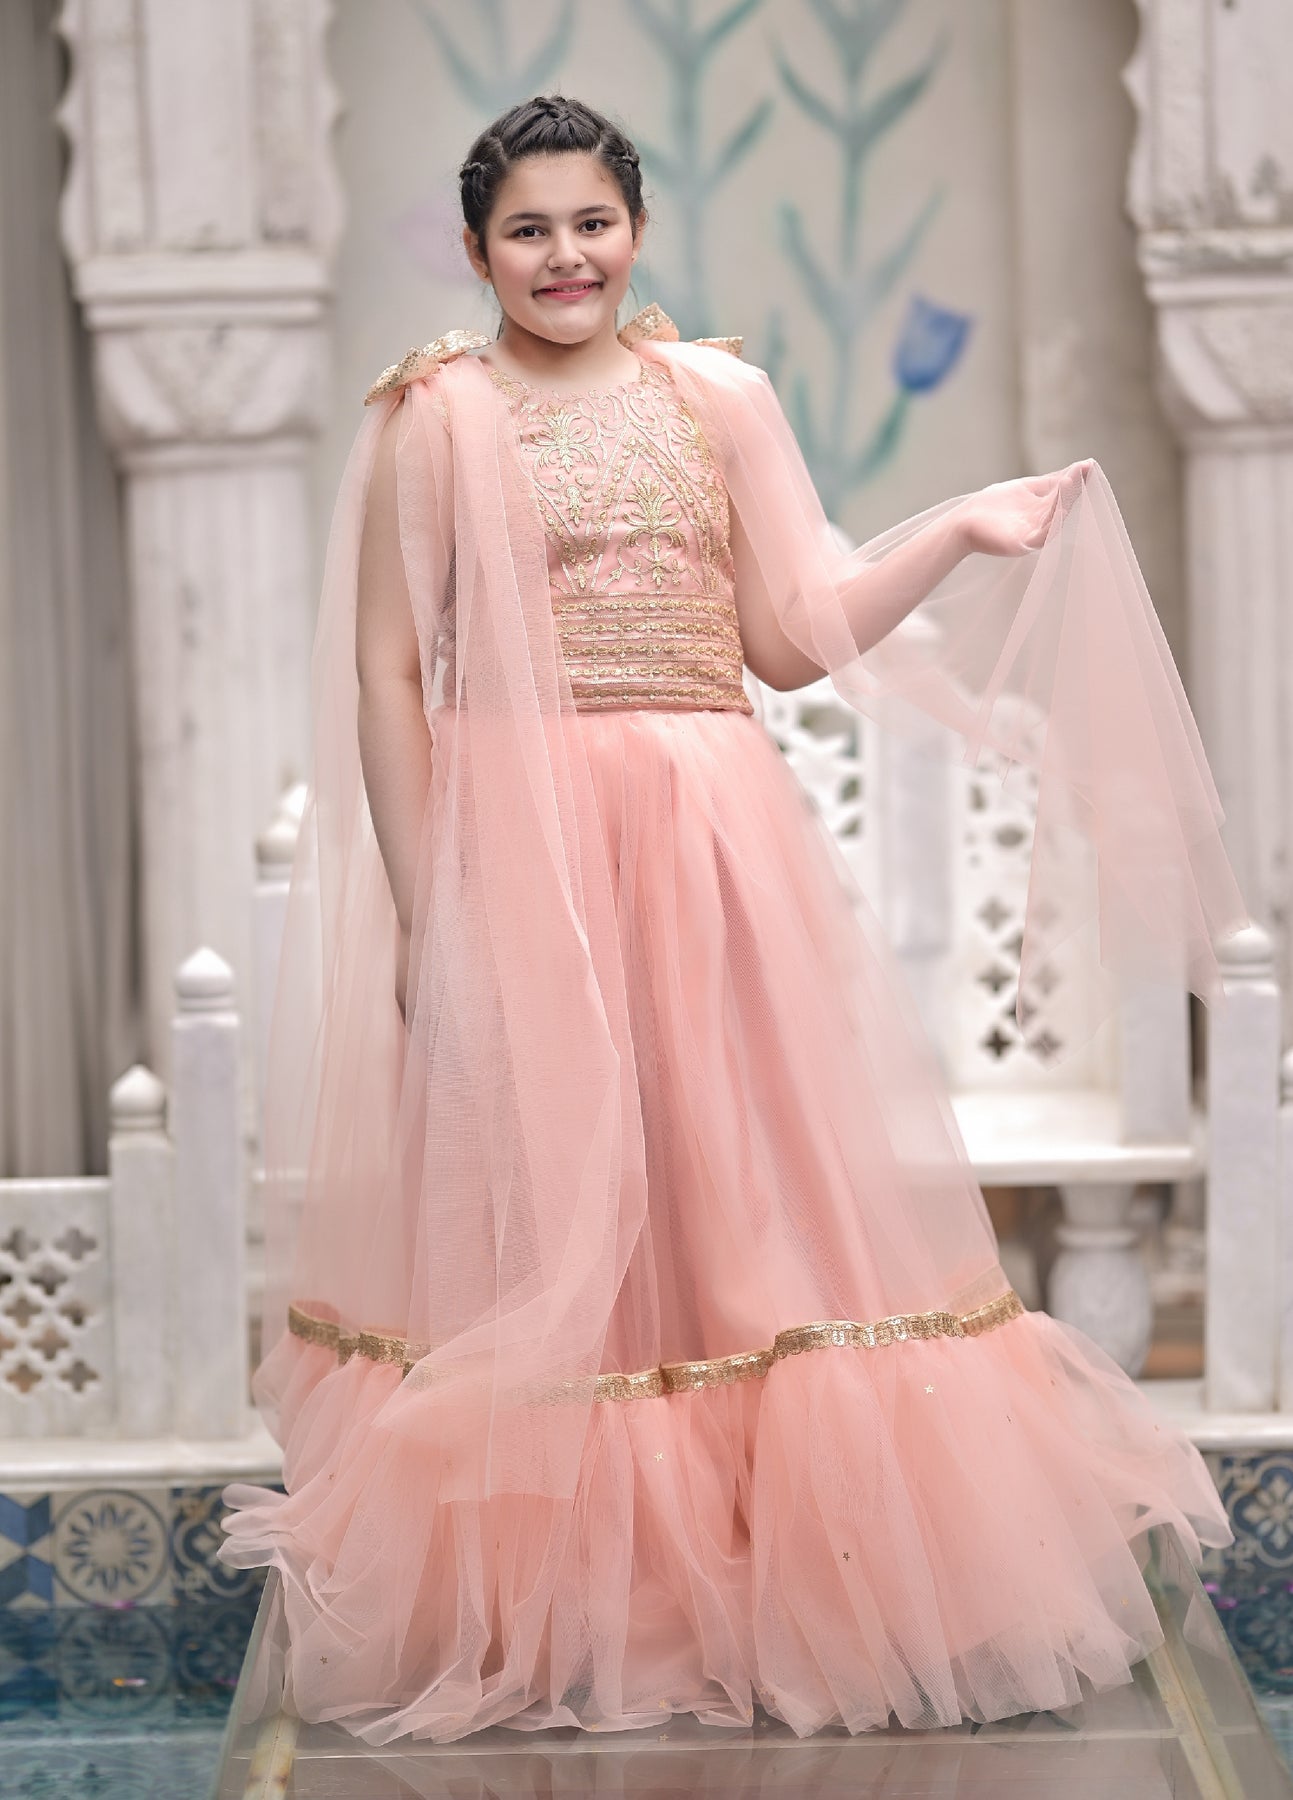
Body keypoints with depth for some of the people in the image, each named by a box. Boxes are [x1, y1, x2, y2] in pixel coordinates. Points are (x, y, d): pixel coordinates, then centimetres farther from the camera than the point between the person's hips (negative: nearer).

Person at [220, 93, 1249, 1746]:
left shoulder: (722, 396, 11)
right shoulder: (434, 417, 2)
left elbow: (791, 637, 10)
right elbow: (387, 676, -1)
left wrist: (961, 535, 0)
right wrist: (423, 908, -7)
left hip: (715, 842, 3)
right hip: (517, 852, -3)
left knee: (754, 1197, 3)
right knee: (544, 1216, 0)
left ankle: (786, 1572, 14)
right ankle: (550, 1604, 12)